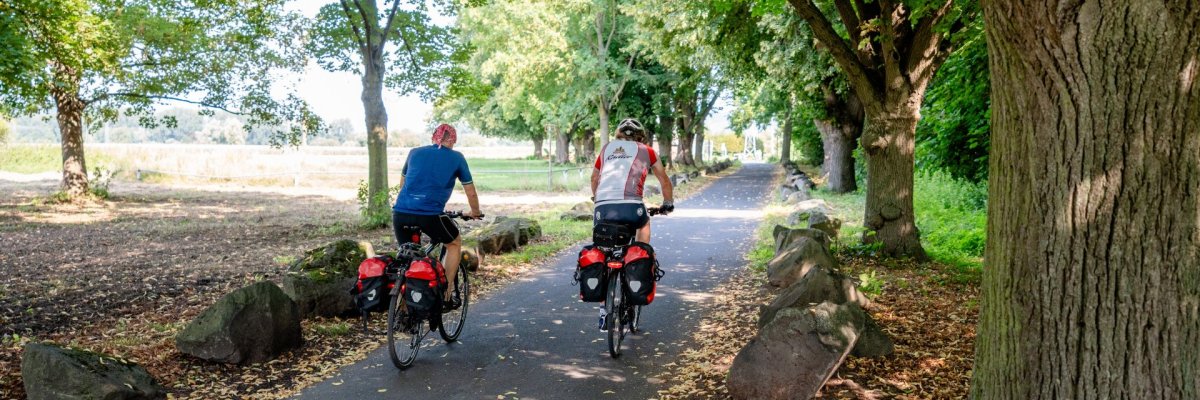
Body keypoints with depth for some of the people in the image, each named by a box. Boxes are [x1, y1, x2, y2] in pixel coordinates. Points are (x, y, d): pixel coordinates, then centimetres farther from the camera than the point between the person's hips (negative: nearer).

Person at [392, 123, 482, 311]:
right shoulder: (456, 158, 11)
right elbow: (471, 192, 18)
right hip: (430, 214, -3)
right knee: (455, 243, 23)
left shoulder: (415, 152, 20)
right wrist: (475, 212, 37)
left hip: (400, 212, 4)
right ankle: (446, 297, 18)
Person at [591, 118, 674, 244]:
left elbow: (594, 179, 37)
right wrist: (668, 203, 44)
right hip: (630, 207, -1)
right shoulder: (646, 150, 19)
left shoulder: (607, 148, 26)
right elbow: (664, 180, 29)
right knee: (644, 222, 30)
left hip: (602, 208, 1)